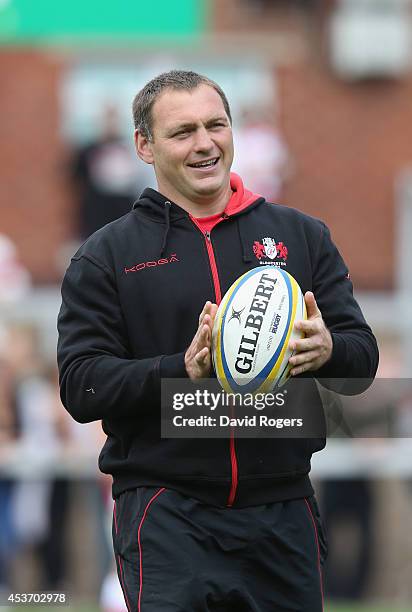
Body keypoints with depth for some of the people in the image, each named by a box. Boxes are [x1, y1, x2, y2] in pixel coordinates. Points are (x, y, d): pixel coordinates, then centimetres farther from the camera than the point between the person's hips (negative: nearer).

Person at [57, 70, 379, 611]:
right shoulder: (107, 256, 5)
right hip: (167, 517, -3)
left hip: (282, 512, 3)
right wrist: (181, 370, -21)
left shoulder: (301, 236, 12)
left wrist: (327, 349, -16)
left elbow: (363, 357, 8)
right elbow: (80, 385, -4)